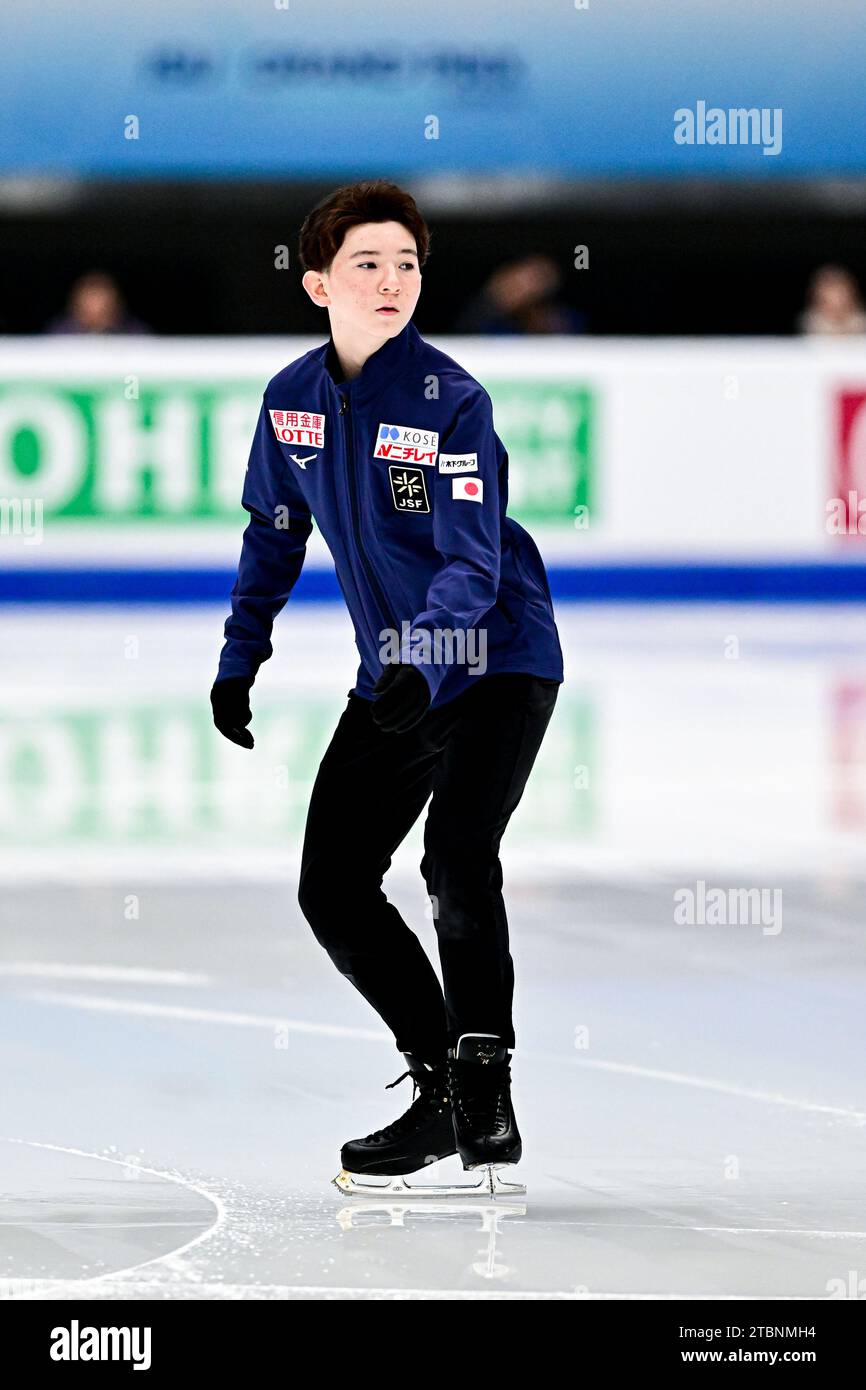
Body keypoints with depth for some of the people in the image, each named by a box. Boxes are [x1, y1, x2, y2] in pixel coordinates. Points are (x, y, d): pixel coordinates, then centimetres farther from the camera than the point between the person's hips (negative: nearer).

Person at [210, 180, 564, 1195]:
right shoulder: (291, 399, -1)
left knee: (455, 858, -25)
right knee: (332, 888, 3)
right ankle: (441, 1083, 16)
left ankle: (486, 1097, -14)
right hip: (394, 678, 7)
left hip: (496, 664, -7)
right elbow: (273, 530, 15)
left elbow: (472, 563, -25)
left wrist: (421, 666, -39)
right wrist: (239, 659, 14)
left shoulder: (450, 402, -19)